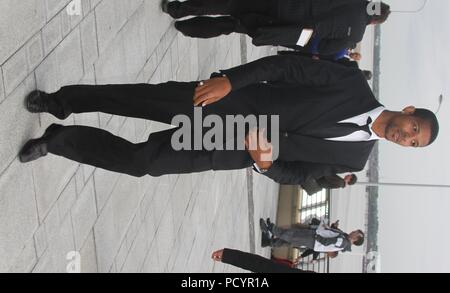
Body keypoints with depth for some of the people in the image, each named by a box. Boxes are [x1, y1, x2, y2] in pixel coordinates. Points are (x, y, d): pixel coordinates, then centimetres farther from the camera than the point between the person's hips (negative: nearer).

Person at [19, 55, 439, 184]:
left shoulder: (353, 158, 1)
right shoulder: (354, 82, -4)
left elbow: (295, 174, 5)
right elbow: (289, 66, -5)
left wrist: (267, 162, -19)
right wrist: (228, 79, -16)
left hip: (238, 151, 1)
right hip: (235, 101, 0)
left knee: (139, 161, -5)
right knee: (144, 99, -8)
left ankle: (58, 140, 14)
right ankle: (60, 102, 18)